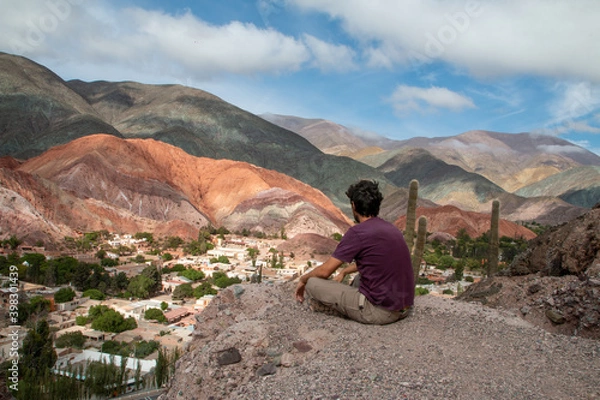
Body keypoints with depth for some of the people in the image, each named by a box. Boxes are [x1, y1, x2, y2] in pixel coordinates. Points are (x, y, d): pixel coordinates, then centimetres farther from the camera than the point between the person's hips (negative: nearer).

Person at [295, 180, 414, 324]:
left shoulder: (358, 232, -15)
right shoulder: (392, 229, 9)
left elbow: (324, 271, -9)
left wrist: (303, 279, 11)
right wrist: (343, 272, 36)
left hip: (380, 311, -8)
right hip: (404, 308, 8)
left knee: (312, 284, -3)